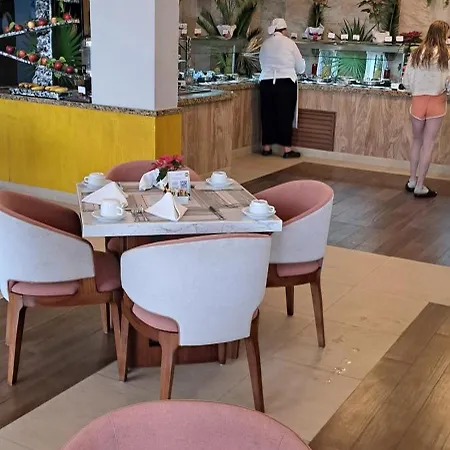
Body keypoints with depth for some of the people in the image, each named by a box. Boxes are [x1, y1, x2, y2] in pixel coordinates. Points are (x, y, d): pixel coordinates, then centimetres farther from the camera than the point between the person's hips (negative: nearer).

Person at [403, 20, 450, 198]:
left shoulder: (417, 53, -1)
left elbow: (406, 81, 1)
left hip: (418, 101, 3)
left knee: (417, 141, 18)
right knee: (428, 144, 4)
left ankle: (412, 181, 24)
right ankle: (420, 187, 9)